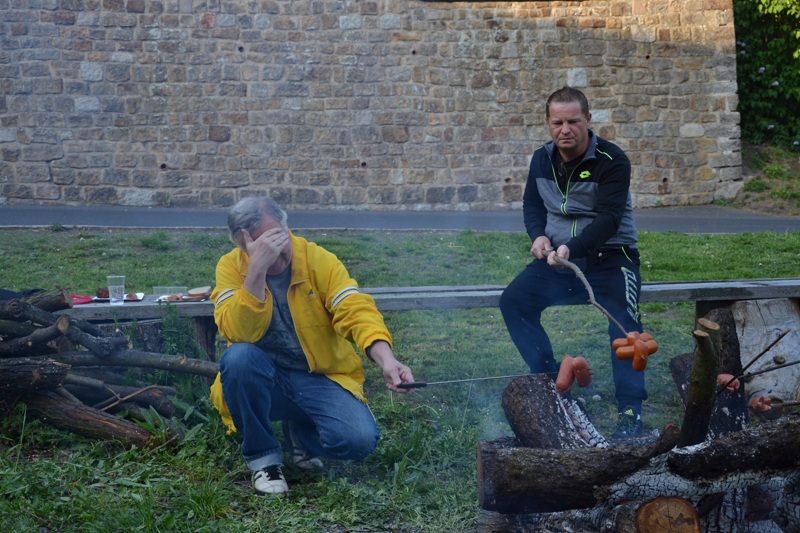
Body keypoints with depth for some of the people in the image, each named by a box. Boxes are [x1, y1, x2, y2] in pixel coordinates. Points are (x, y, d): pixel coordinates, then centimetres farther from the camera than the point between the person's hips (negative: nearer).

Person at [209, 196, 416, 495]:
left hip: (321, 378, 0)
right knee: (239, 357, -33)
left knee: (359, 441, -25)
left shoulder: (317, 259, -10)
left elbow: (357, 311, -21)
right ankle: (263, 457, -11)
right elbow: (238, 334, -24)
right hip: (262, 382, 0)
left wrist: (386, 359, -39)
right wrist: (257, 269, -34)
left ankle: (299, 430, 12)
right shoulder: (231, 267, -9)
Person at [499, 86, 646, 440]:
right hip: (557, 258, 5)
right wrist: (539, 235, -5)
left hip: (609, 256, -5)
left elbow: (608, 219, -22)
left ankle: (630, 409, -22)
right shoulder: (542, 159, 5)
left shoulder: (612, 161, -13)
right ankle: (550, 380, -5)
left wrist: (572, 248, -38)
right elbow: (532, 205, 18)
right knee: (514, 300, -16)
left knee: (623, 318, -28)